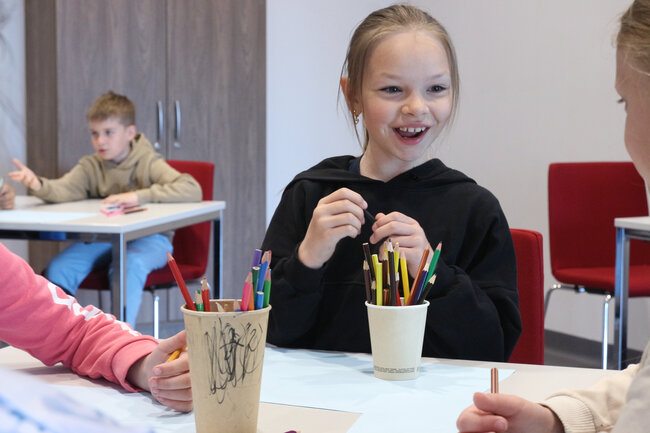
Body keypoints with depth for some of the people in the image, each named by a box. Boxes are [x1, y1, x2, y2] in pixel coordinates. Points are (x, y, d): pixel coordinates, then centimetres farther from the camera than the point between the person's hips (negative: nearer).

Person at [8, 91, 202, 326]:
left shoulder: (148, 163, -8)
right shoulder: (91, 166, 5)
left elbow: (192, 190, -22)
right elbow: (64, 189, -15)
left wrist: (138, 195, -28)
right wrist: (38, 185, -38)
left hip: (148, 238, -4)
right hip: (104, 239, 4)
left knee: (129, 265, -36)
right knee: (57, 269, -17)